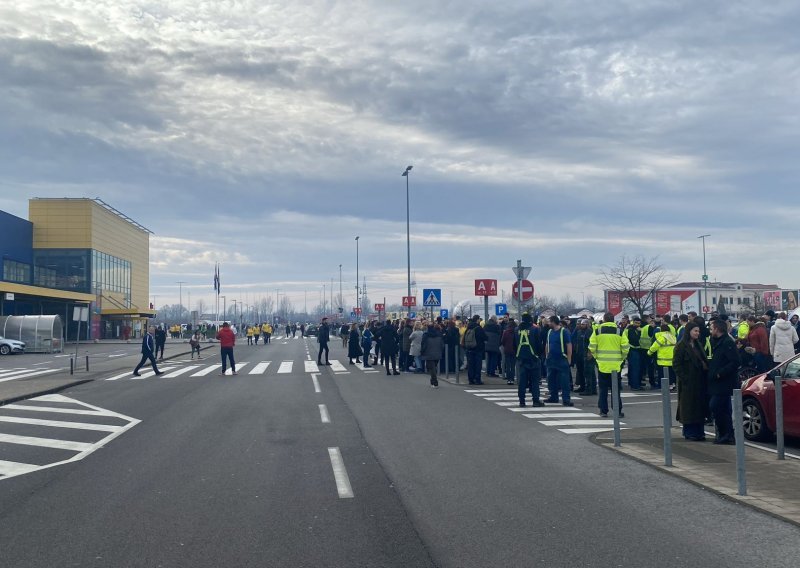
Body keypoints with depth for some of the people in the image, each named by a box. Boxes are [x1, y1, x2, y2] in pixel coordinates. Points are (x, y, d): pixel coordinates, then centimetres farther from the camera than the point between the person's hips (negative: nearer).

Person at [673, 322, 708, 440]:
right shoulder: (681, 346, -8)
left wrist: (706, 370, -1)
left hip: (699, 381, 7)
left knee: (699, 406, 8)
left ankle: (698, 431, 14)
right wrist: (683, 378, -17)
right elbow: (676, 364, -11)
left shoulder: (697, 345, 13)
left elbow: (704, 361, 17)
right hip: (688, 382, -7)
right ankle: (689, 432, 4)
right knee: (689, 407, -2)